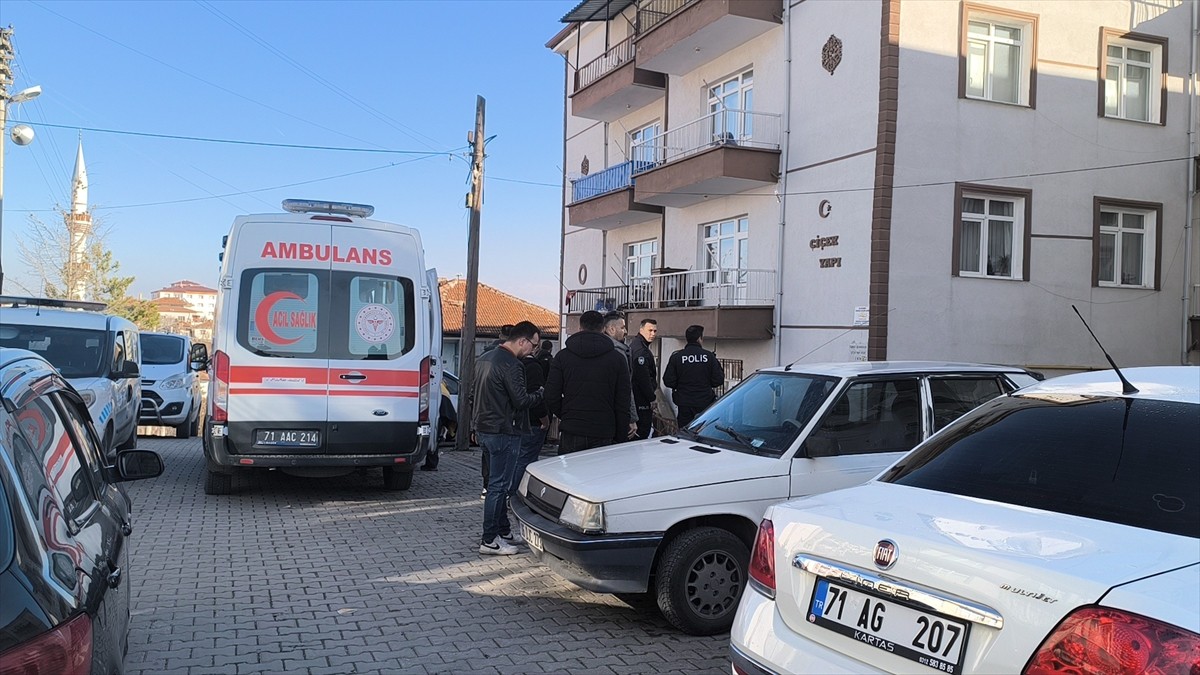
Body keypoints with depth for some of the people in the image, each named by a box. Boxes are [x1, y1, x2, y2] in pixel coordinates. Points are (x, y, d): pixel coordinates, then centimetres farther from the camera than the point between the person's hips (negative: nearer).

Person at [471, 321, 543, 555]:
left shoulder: (485, 358, 14)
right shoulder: (511, 365, -18)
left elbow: (473, 393, 21)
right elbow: (521, 400, -21)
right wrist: (541, 394, -4)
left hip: (484, 429, 10)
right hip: (503, 432, -10)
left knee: (498, 482, 18)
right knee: (499, 485, -4)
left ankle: (504, 530, 27)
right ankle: (489, 541, 1)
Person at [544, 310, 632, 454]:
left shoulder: (562, 356, 2)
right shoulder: (617, 358, 3)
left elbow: (551, 398, 1)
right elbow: (623, 403, 2)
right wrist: (621, 437, 8)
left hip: (571, 432, 0)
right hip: (603, 433, 0)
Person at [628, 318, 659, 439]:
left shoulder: (634, 344, 17)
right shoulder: (640, 349, -18)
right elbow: (643, 377, -22)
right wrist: (651, 398, -15)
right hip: (642, 401, -11)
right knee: (642, 432, -7)